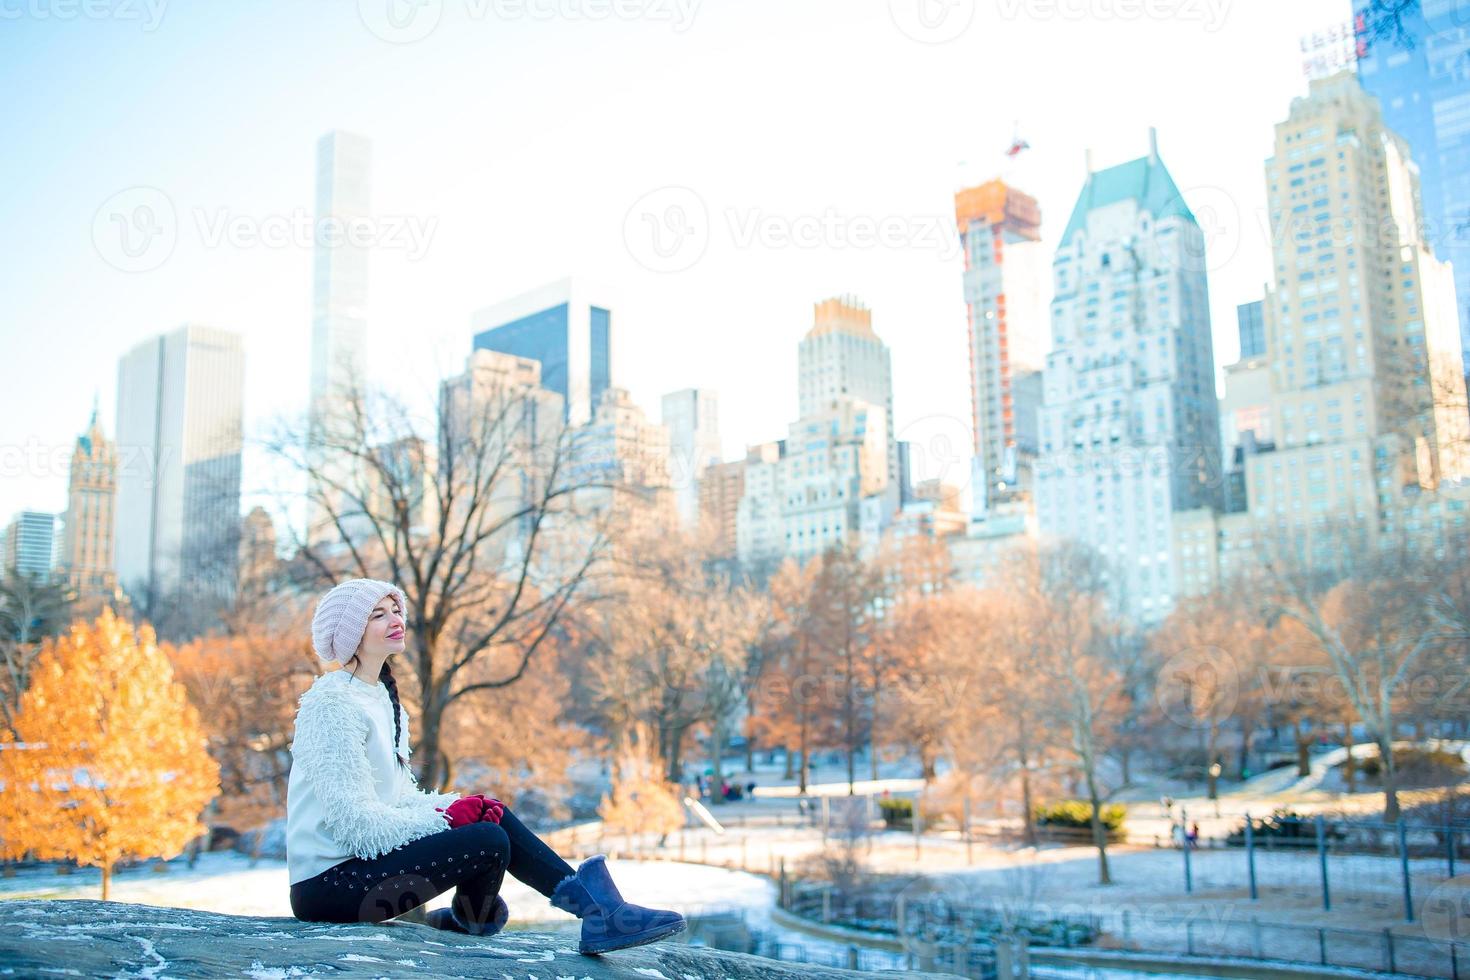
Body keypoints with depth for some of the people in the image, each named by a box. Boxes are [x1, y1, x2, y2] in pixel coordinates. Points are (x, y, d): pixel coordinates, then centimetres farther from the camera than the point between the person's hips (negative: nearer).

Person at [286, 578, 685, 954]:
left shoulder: (380, 696, 14)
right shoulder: (333, 703, -15)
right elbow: (351, 816, -22)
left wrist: (453, 806, -4)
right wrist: (443, 817, -17)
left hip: (362, 856, 9)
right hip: (325, 884, -9)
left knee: (493, 815, -4)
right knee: (487, 839, -21)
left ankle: (594, 906, -8)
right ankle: (473, 919, 9)